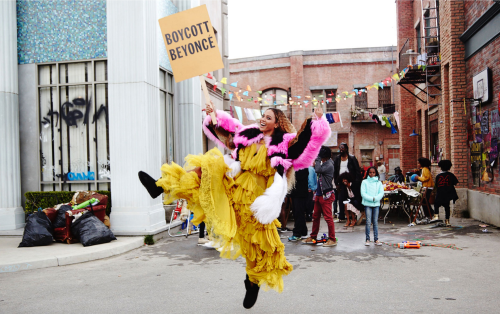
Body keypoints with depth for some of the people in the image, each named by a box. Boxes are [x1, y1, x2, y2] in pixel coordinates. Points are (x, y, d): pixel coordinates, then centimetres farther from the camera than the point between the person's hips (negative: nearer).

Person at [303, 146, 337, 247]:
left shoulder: (329, 165, -17)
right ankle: (313, 237, 25)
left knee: (328, 217, -5)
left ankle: (332, 239, 3)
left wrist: (318, 159, -17)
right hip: (319, 194, 9)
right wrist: (315, 164, 2)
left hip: (326, 195, -9)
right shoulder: (323, 163, 12)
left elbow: (318, 170, -27)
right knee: (315, 216, 14)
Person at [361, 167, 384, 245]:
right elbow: (363, 193, -5)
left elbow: (381, 193, 2)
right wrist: (371, 198, -15)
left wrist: (375, 198, -14)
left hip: (376, 204, 2)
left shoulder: (379, 183, 9)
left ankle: (376, 239, 9)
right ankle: (367, 239, 1)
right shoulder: (365, 182, 2)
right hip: (367, 204, -2)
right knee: (368, 222, -4)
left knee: (375, 222, 5)